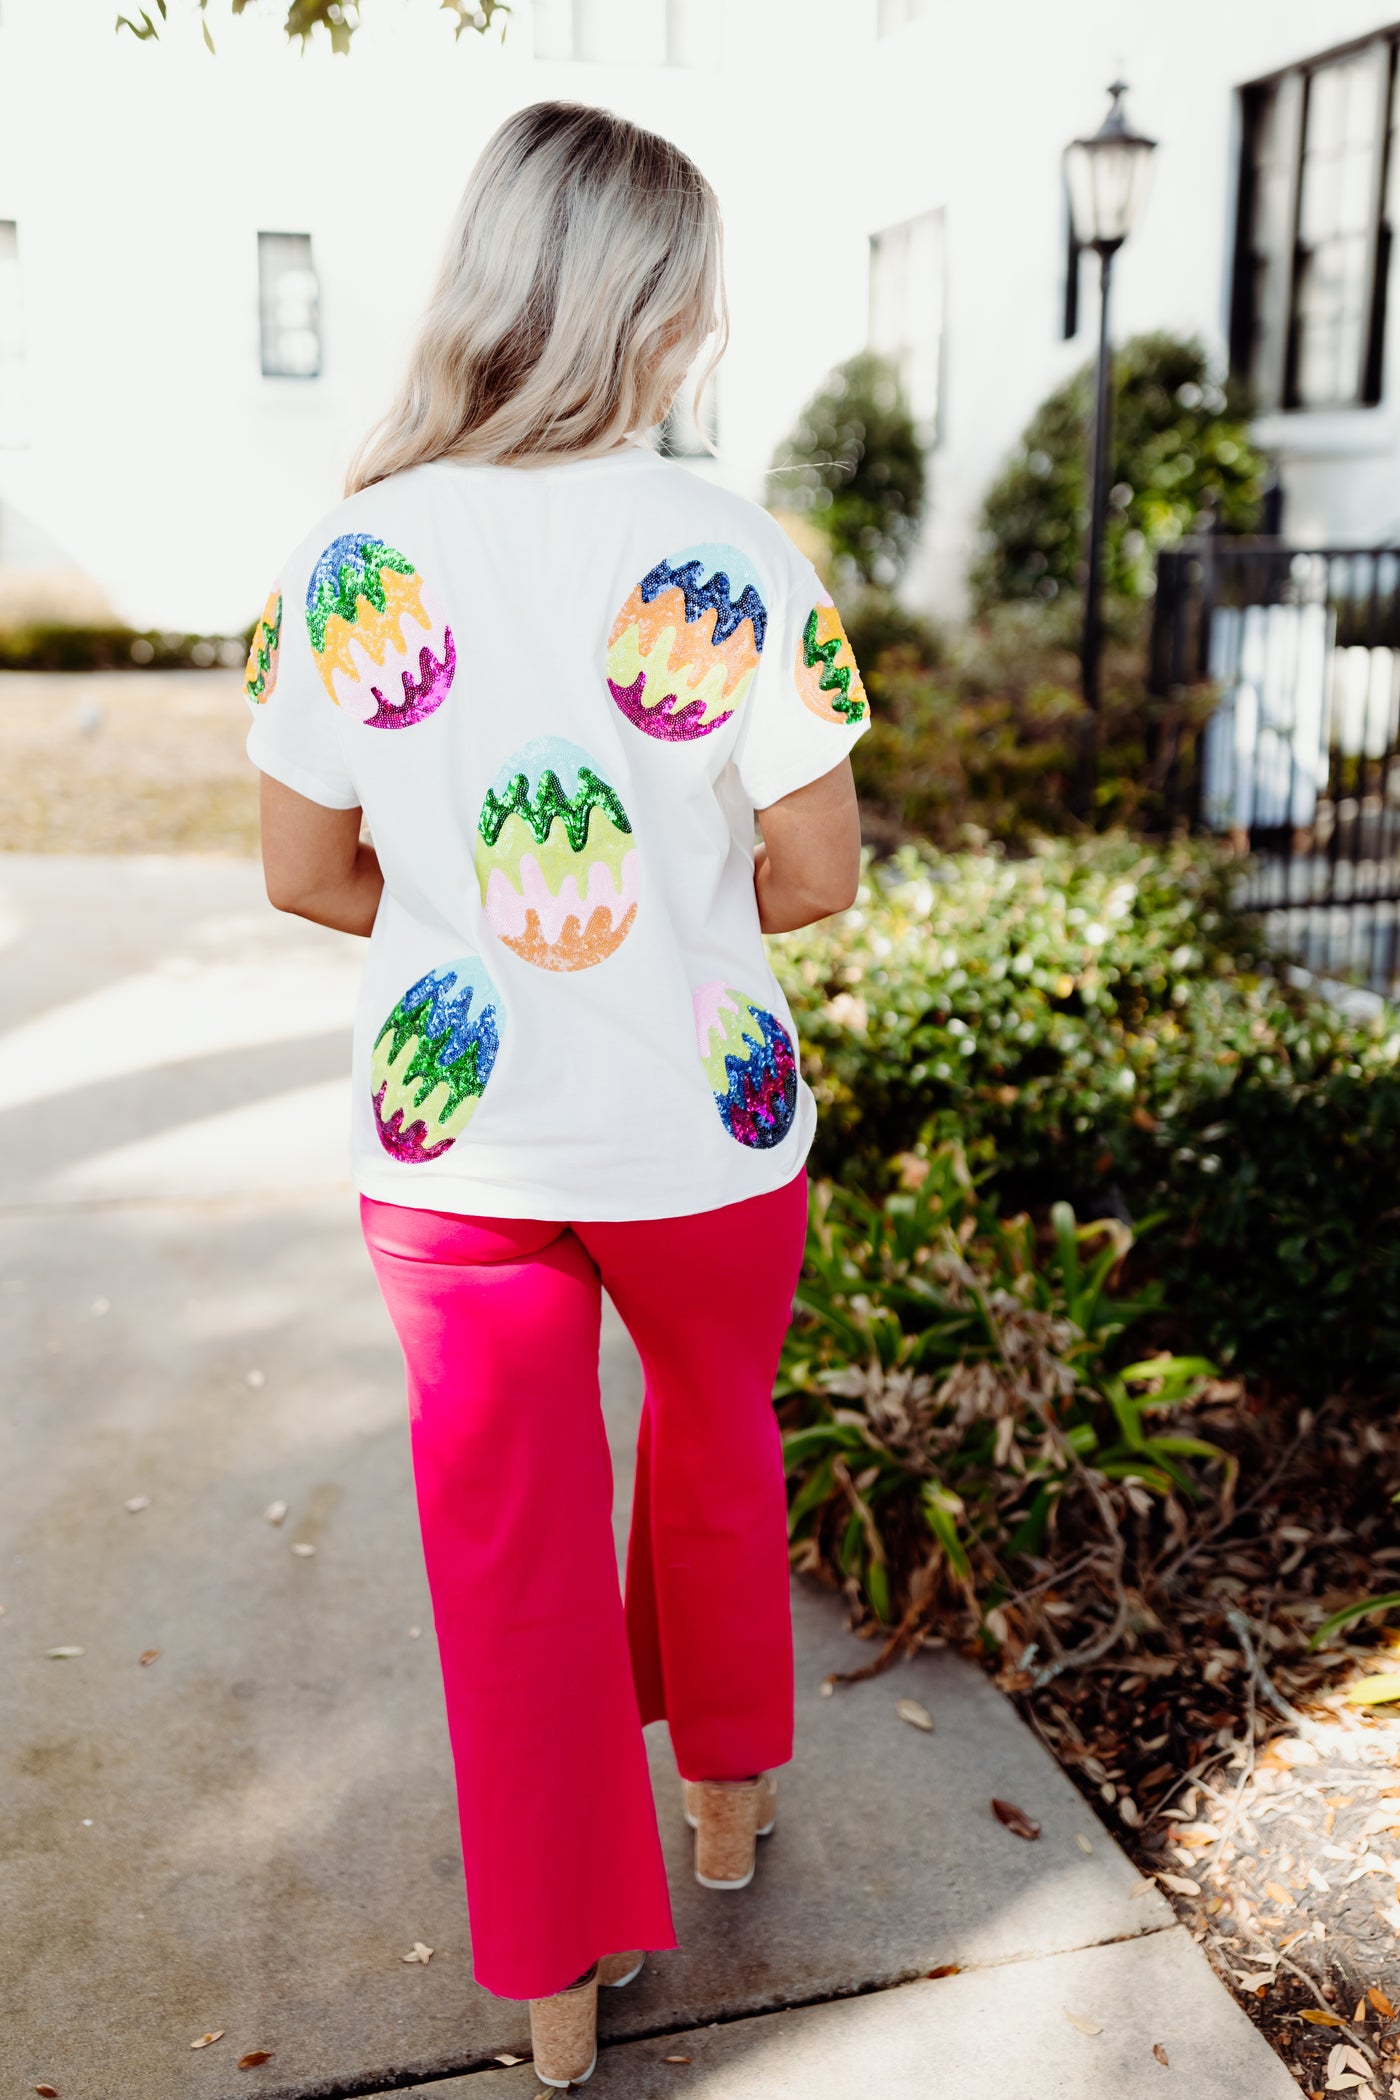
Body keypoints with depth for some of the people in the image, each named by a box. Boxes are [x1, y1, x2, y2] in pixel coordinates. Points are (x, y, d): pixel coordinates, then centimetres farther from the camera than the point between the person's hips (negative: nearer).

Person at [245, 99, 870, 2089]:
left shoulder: (351, 556, -8)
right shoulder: (730, 552, -15)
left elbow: (306, 872, -2)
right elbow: (819, 871, -10)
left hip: (451, 1141, 1)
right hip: (701, 1132, -1)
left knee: (509, 1551, 15)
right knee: (715, 1453, 26)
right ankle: (731, 1795, 50)